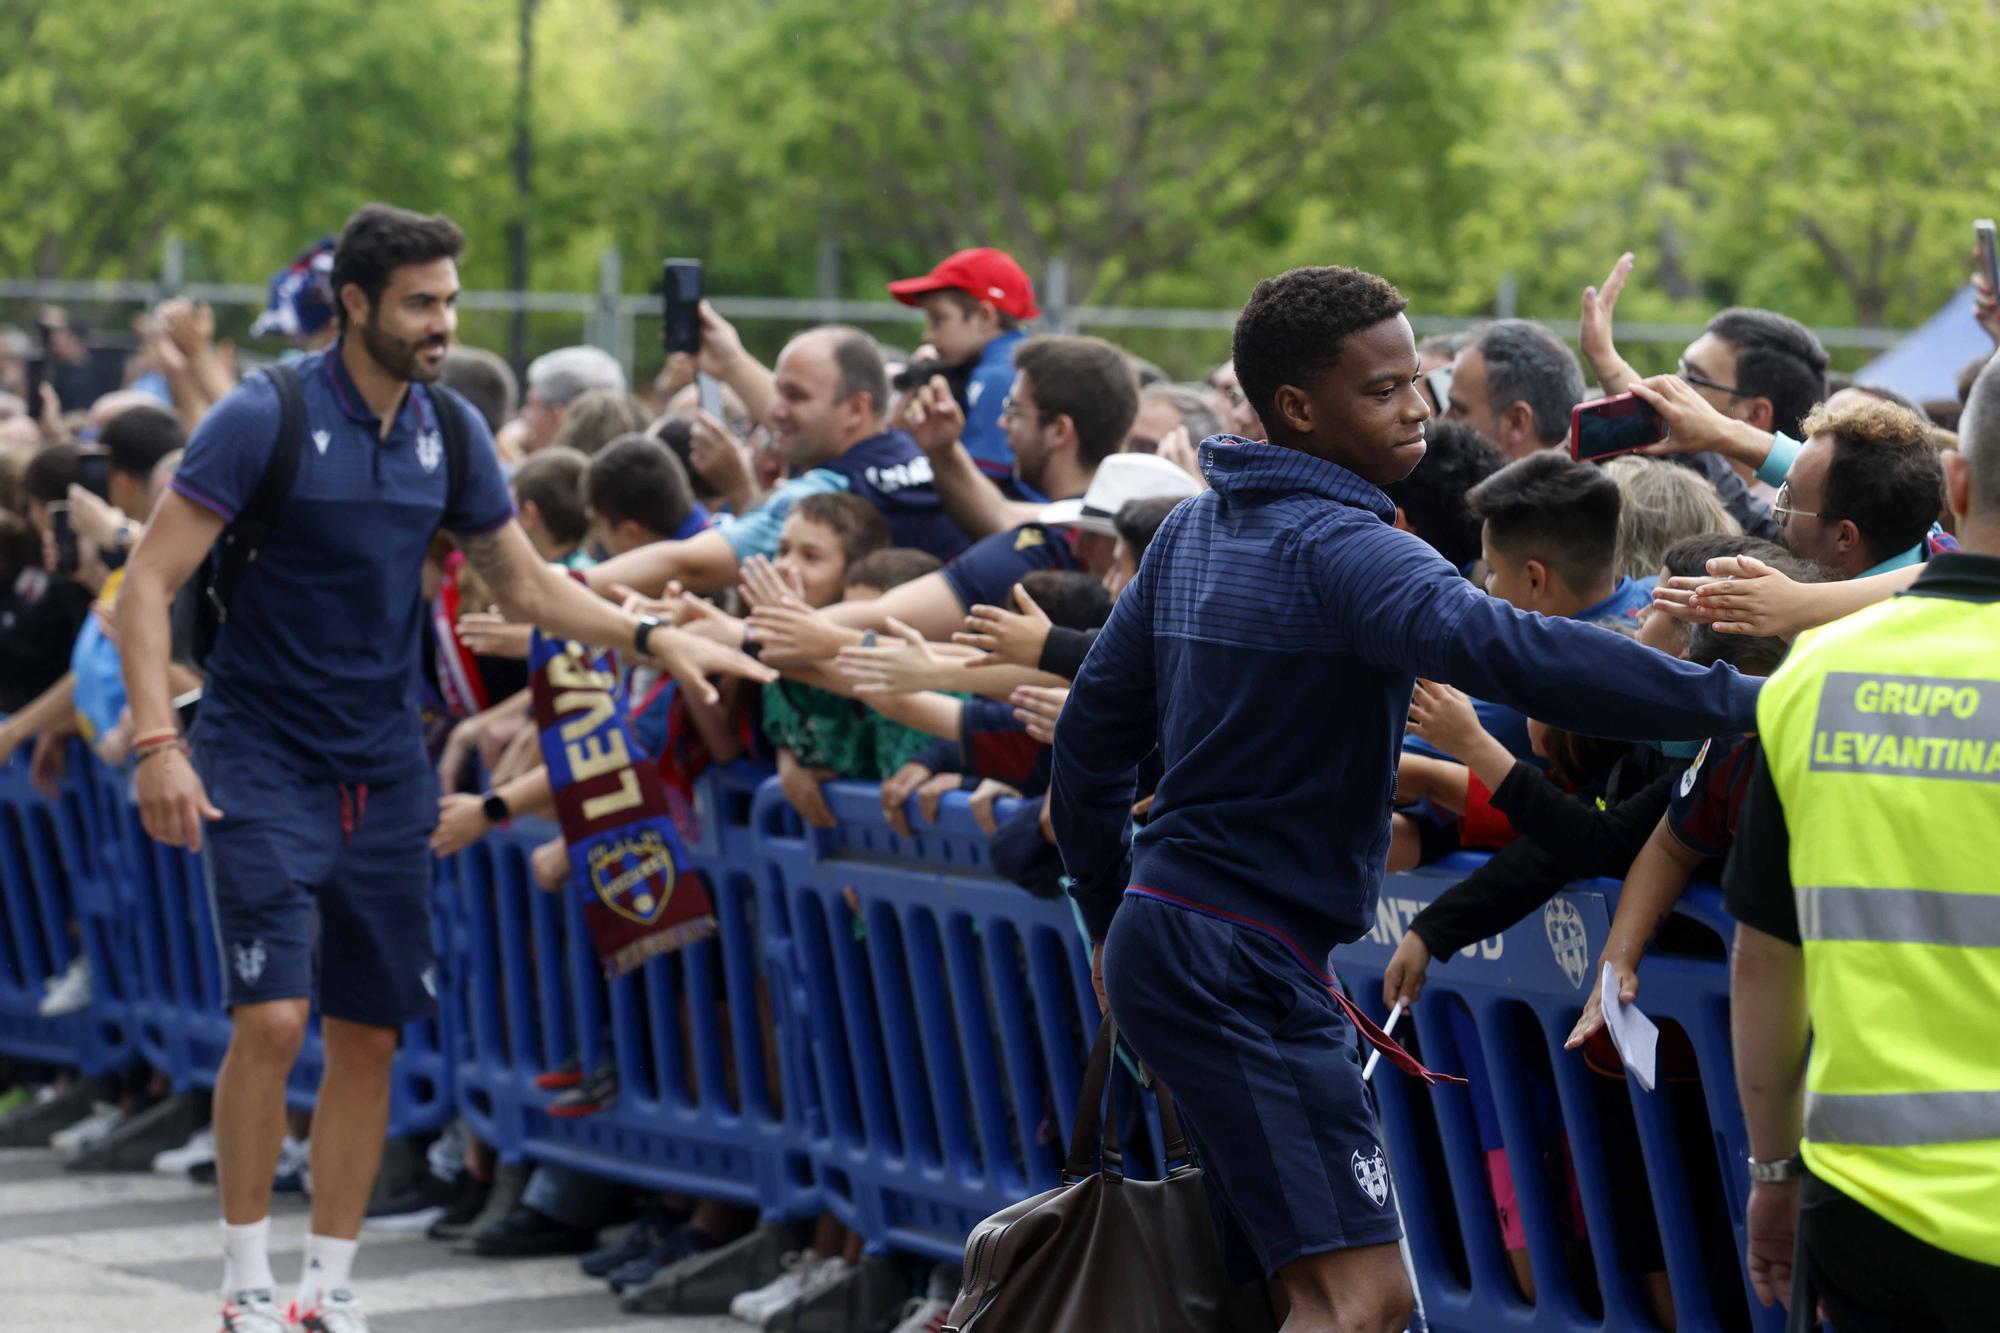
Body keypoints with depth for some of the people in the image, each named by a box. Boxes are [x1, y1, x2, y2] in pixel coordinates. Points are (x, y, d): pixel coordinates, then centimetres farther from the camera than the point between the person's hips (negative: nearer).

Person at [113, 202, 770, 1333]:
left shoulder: (450, 430, 5)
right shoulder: (265, 420, -12)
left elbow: (526, 583, 15)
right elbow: (150, 581, -11)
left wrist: (654, 636, 1)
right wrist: (157, 741, -21)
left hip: (386, 774, 5)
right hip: (263, 762, -5)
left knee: (370, 1036, 5)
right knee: (273, 1019, -16)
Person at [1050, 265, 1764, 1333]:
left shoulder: (1194, 529, 13)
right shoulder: (1338, 549, -16)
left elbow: (1096, 723, 19)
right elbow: (1509, 653, -33)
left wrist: (1108, 919, 29)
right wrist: (1742, 701, -35)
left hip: (1162, 932, 10)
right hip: (1238, 962, -10)